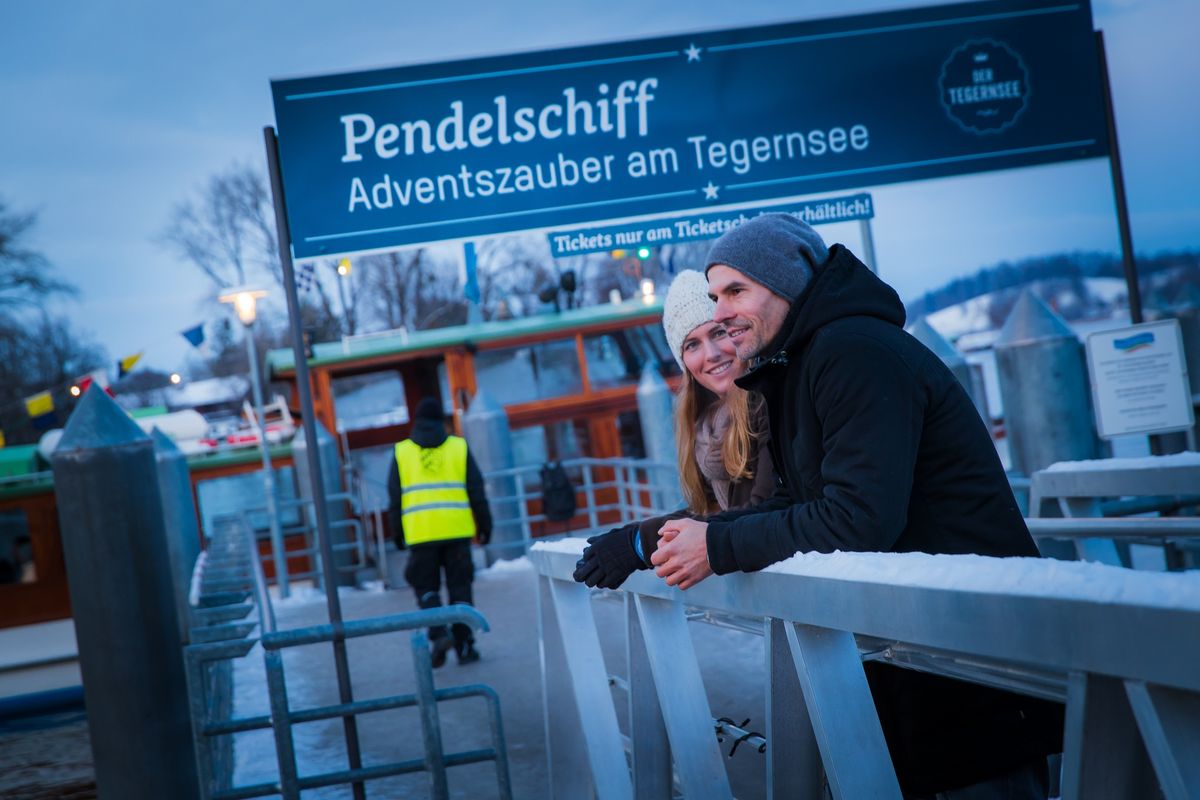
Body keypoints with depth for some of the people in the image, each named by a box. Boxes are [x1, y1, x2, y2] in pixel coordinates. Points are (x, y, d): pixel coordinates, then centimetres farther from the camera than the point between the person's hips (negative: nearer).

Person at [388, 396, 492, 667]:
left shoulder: (401, 452, 6)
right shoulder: (459, 447, 6)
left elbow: (395, 499, 6)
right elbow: (477, 492, 5)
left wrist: (397, 532, 13)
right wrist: (485, 525, 12)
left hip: (420, 533, 0)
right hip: (457, 530, 0)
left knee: (426, 587, 10)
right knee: (459, 587, 7)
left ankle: (438, 634, -10)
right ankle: (464, 646, 7)